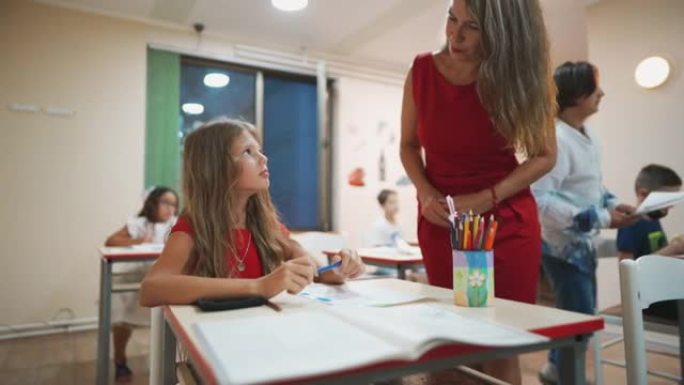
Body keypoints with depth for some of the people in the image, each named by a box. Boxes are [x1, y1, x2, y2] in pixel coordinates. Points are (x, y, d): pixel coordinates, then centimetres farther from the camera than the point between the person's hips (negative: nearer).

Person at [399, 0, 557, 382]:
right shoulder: (422, 71, -5)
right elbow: (409, 145, 6)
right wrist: (426, 194, -11)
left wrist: (486, 198, -15)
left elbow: (544, 156, -2)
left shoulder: (519, 77, -7)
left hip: (507, 221, -1)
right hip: (440, 221, 1)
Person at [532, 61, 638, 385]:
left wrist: (612, 204, 0)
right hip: (562, 245, -10)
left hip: (583, 244, 10)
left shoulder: (589, 136, 8)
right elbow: (540, 198, -31)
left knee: (583, 314, 20)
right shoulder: (554, 138, -24)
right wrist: (601, 218, -25)